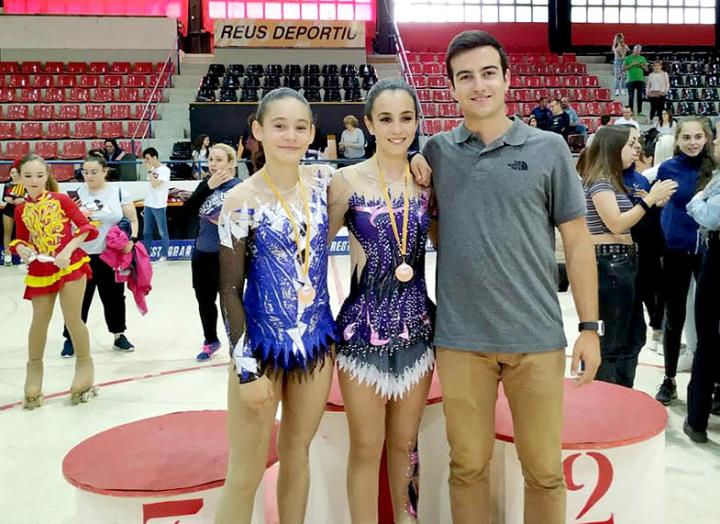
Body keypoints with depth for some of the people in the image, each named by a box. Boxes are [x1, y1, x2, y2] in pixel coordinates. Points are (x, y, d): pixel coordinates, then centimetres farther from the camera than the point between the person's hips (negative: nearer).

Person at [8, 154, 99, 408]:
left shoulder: (61, 200, -4)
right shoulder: (21, 210, 6)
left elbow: (85, 227, -6)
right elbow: (21, 240, 14)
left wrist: (68, 250, -16)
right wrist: (22, 250, -9)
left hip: (70, 266, -3)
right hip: (39, 271, 3)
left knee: (72, 319, -3)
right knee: (39, 321, 8)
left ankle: (85, 363, 19)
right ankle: (34, 366, 30)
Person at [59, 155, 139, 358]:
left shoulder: (119, 193, -2)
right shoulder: (76, 194, 2)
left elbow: (133, 220, 3)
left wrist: (132, 239, -12)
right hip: (81, 255, 0)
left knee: (113, 296, 12)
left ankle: (119, 335, 26)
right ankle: (70, 338, 19)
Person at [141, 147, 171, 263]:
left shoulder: (165, 170, -12)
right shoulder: (152, 169, 10)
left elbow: (155, 184, -21)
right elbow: (150, 187, 15)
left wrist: (149, 170, -16)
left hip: (159, 206, -7)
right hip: (148, 205, 7)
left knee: (162, 232, 1)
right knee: (147, 232, 12)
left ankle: (164, 255, 8)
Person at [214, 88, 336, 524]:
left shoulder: (323, 181, -1)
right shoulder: (242, 201, -12)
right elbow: (230, 291, -10)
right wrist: (246, 368, -13)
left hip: (316, 340, 4)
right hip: (263, 344, -4)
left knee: (297, 455, 18)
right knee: (246, 474, 6)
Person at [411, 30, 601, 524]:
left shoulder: (549, 148, 1)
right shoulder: (436, 151, 5)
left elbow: (577, 240, 3)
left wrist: (590, 326, 0)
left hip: (537, 337, -1)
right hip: (460, 338, 1)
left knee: (544, 469, 10)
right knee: (468, 465, 12)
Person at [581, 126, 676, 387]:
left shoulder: (615, 180, 17)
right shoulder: (599, 180, -12)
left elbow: (625, 222, 16)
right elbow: (615, 224, -19)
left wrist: (650, 202, 6)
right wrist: (649, 199, -15)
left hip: (622, 263, 10)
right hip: (608, 265, -10)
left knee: (633, 337, 17)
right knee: (611, 343, -3)